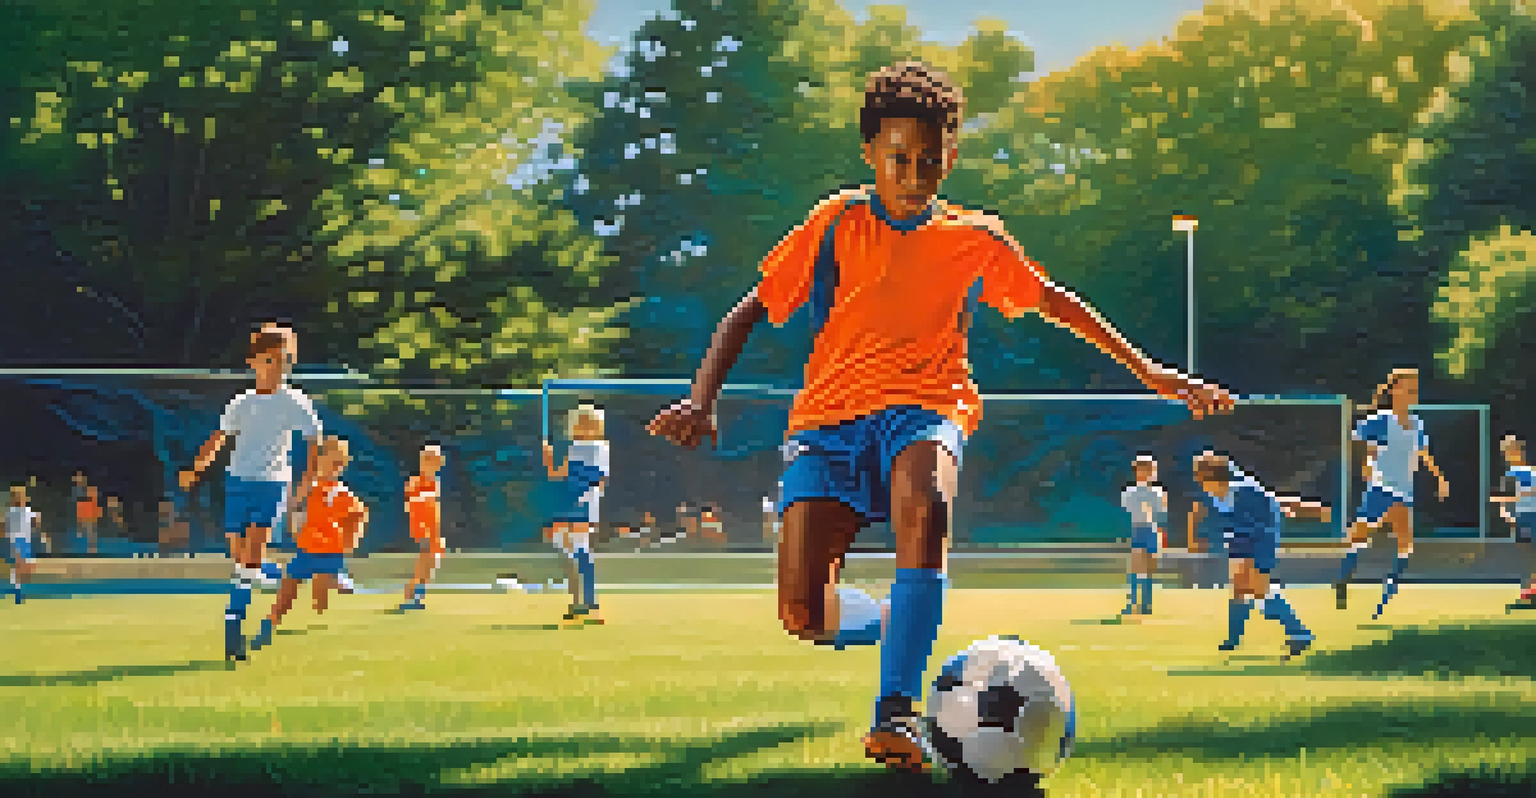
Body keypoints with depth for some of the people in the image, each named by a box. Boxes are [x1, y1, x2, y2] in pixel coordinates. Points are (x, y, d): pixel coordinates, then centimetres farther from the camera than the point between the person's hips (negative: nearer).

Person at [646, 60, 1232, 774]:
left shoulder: (975, 240, 13)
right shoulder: (839, 223, 8)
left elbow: (1052, 300, 28)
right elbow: (750, 312, 10)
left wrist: (1150, 372, 25)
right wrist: (702, 397, -6)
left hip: (926, 409, 0)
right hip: (828, 417, 0)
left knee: (925, 507, -39)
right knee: (803, 615, -17)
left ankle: (896, 713, -39)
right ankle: (890, 623, 19)